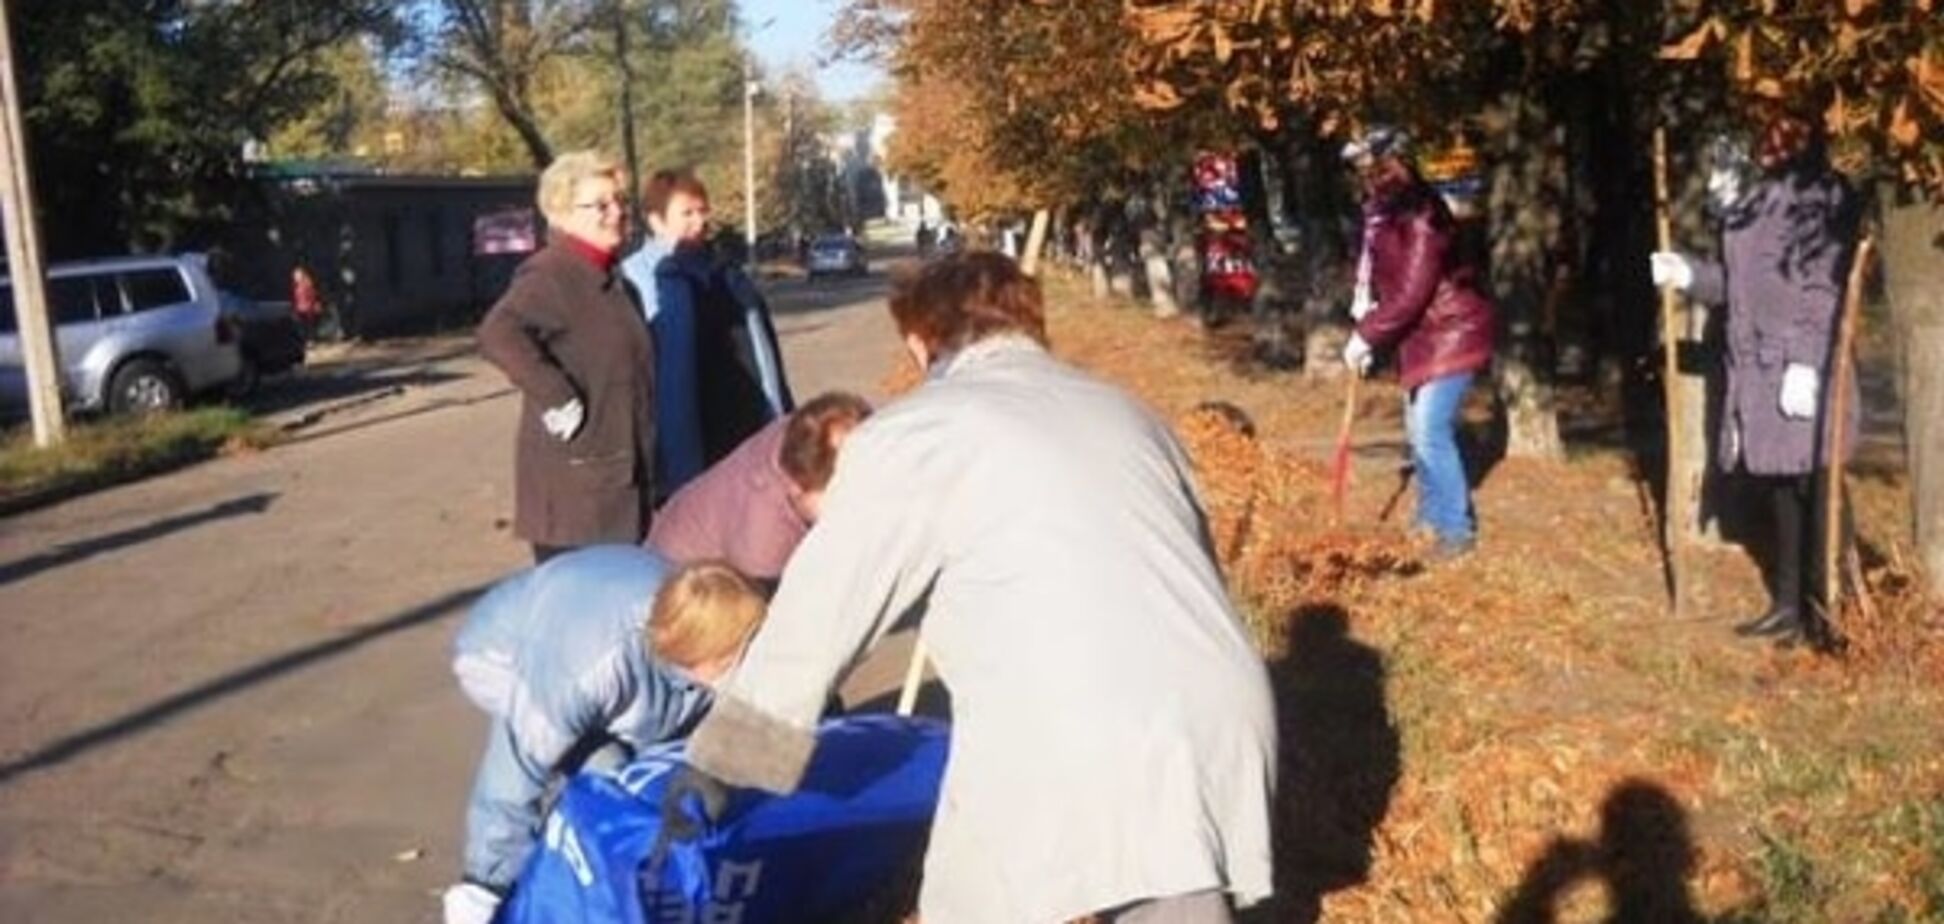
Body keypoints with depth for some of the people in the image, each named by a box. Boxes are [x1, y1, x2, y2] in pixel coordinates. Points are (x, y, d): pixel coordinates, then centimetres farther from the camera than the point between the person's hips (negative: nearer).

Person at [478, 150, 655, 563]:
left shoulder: (604, 278, 16)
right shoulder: (551, 275, -14)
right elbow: (498, 335, -32)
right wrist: (558, 400, -27)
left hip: (618, 478, 10)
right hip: (576, 486, -10)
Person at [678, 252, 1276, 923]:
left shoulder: (914, 433, 9)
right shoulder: (1126, 413, 26)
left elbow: (817, 614, 8)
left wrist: (721, 767, 18)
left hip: (1058, 750, -5)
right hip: (1218, 725, 6)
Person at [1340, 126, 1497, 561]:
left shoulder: (1421, 215, -24)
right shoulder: (1382, 211, 5)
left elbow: (1410, 294, -27)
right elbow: (1377, 279, 14)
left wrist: (1365, 336, -20)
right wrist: (1368, 336, 5)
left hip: (1450, 333, -10)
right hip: (1420, 336, 10)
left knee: (1431, 433, -12)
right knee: (1419, 430, 17)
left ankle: (1457, 529, 0)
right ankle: (1431, 516, 34)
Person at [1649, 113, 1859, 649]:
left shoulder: (1820, 195, -9)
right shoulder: (1756, 200, 16)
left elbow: (1823, 286, -16)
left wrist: (1805, 363, -22)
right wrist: (1689, 273, 9)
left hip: (1799, 367, -8)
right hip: (1758, 366, 8)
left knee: (1808, 483, -4)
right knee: (1779, 483, 14)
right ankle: (1789, 603, 24)